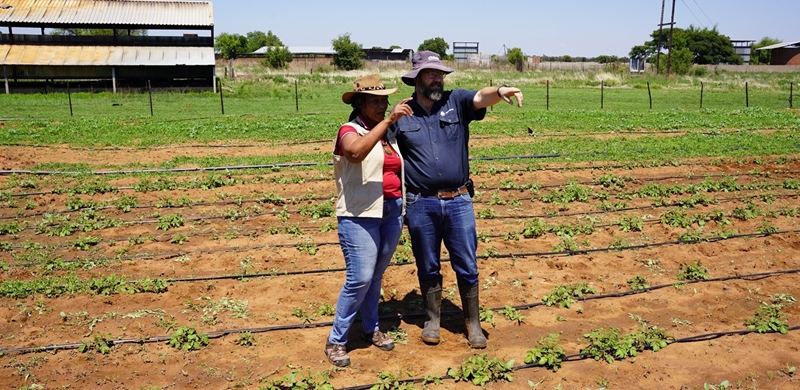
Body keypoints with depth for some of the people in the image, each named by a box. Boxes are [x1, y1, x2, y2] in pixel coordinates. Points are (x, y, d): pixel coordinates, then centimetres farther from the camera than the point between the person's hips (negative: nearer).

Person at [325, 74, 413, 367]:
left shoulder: (389, 133, 12)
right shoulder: (350, 131, -7)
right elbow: (356, 152, -31)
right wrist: (388, 120, -30)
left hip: (392, 212, 6)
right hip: (360, 214, -6)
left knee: (376, 275, 14)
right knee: (360, 279, -9)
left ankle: (371, 328, 31)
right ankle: (336, 340, 6)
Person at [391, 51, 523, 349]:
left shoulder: (456, 102, 2)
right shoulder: (401, 115, 3)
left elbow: (481, 97, -17)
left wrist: (501, 90, -39)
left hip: (459, 201, 0)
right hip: (421, 205, 0)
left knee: (467, 267, 8)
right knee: (428, 268, 14)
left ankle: (472, 323, 26)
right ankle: (432, 320, 32)